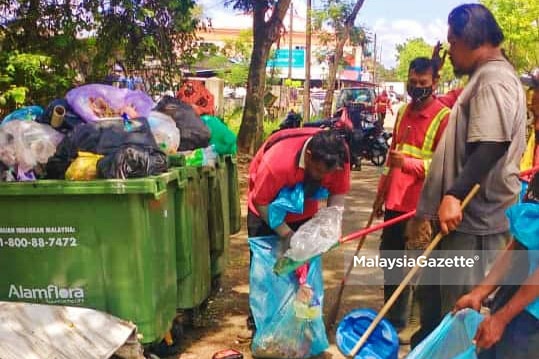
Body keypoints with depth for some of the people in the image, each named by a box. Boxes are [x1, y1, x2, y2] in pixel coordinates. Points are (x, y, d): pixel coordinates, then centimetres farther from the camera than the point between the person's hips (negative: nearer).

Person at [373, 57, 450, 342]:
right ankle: (392, 319, 34)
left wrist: (408, 163, -31)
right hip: (395, 201, 7)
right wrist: (381, 193, 21)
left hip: (421, 205, -7)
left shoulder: (444, 117, -12)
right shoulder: (403, 111, 11)